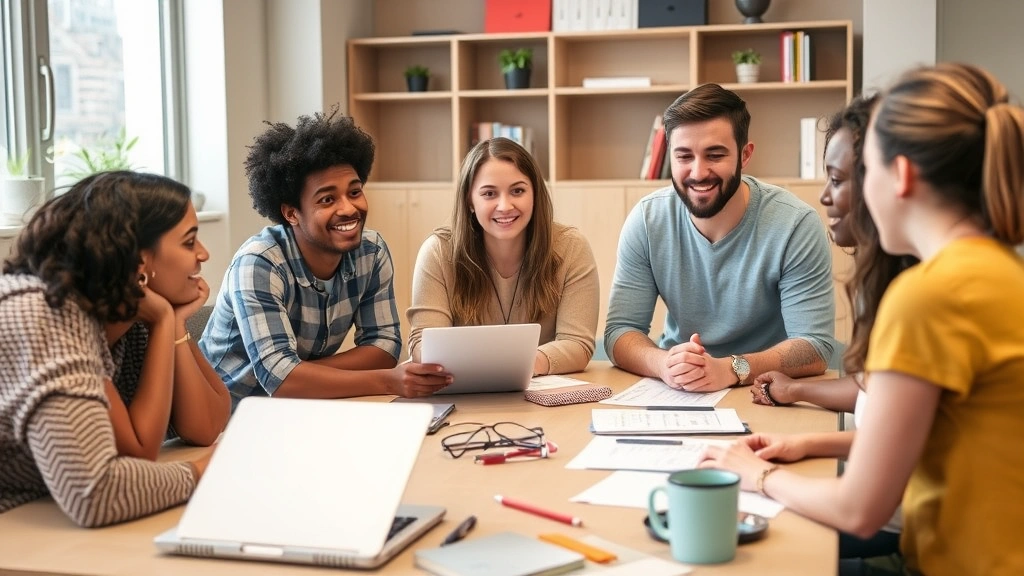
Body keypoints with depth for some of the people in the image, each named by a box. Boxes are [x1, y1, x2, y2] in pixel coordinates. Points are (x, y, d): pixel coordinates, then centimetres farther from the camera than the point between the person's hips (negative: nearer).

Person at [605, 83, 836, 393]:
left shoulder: (795, 224, -14)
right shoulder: (647, 220, -6)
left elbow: (815, 348, -16)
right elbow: (620, 331, -6)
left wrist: (730, 369, -33)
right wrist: (664, 363, -28)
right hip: (676, 396, 3)